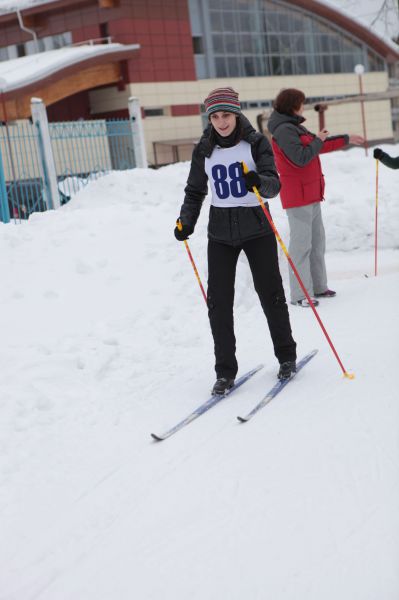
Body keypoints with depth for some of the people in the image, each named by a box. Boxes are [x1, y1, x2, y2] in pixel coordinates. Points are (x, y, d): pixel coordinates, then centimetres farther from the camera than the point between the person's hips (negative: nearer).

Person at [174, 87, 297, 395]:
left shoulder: (256, 143, -5)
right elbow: (195, 192, 12)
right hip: (221, 233, 2)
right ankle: (225, 371, 7)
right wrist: (186, 222, -3)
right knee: (219, 301, -3)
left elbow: (275, 184, -13)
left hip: (257, 229, -2)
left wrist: (259, 182, -34)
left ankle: (287, 356, 24)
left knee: (271, 294, 4)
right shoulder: (204, 150, 4)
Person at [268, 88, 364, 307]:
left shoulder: (294, 127, 17)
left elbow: (321, 144, 27)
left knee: (317, 241, 14)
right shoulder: (284, 130, -14)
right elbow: (301, 158, -23)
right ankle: (300, 295, -6)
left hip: (311, 194, 10)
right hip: (298, 196, -10)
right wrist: (317, 141, -8)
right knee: (302, 244, -9)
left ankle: (318, 287, 22)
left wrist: (346, 139, 33)